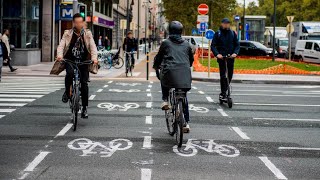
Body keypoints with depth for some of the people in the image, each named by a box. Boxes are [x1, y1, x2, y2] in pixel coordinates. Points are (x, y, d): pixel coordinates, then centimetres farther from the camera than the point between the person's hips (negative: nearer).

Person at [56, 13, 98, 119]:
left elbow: (93, 47, -4)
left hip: (83, 62, 1)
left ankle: (85, 108, 4)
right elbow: (61, 45, -6)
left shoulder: (87, 34, 6)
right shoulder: (67, 34, 4)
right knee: (70, 73, -32)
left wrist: (94, 58, -23)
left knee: (84, 83, -7)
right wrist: (59, 55, -27)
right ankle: (67, 92, -3)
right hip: (70, 60, -1)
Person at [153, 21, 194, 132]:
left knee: (163, 79, 33)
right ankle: (186, 122, 15)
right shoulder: (186, 44, 18)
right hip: (185, 75, 3)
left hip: (170, 72, -3)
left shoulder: (166, 43, 8)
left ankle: (165, 100, 14)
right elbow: (191, 59, 28)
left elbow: (159, 57, 15)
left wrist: (156, 66, 35)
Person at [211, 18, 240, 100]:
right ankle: (223, 93, -5)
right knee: (223, 75, -9)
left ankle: (225, 90, 22)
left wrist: (235, 53, -12)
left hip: (231, 57, 3)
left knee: (230, 75, 6)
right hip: (221, 57, -3)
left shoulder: (233, 33, 9)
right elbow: (213, 45, -2)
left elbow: (237, 45, 8)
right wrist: (217, 54, -19)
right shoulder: (218, 34, 2)